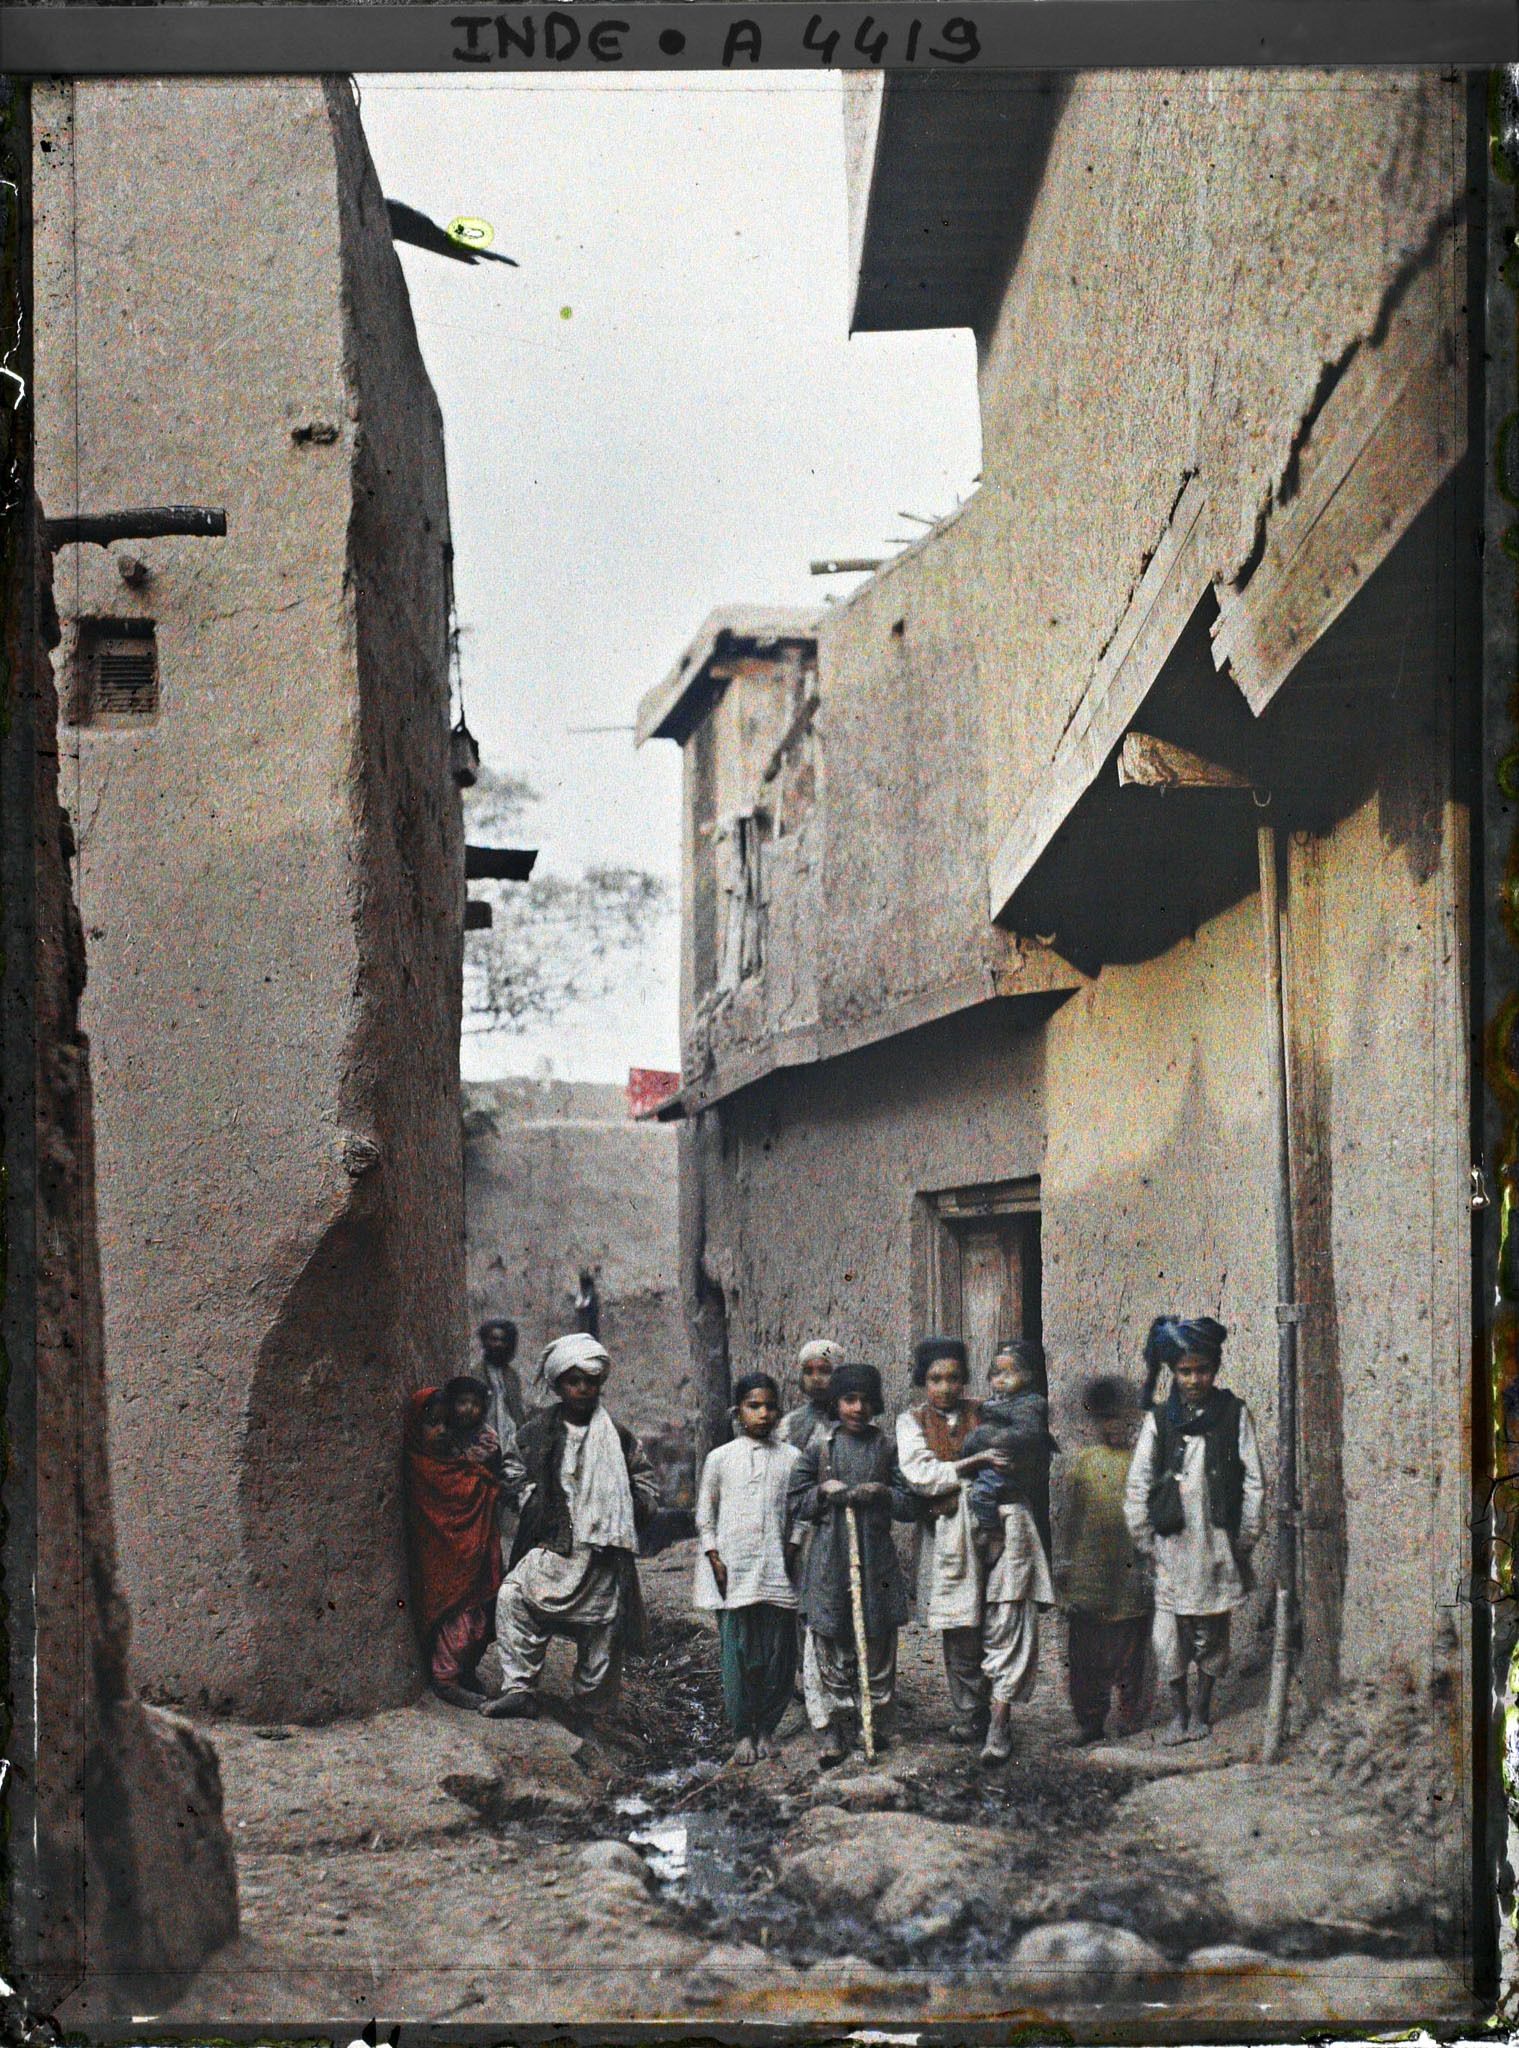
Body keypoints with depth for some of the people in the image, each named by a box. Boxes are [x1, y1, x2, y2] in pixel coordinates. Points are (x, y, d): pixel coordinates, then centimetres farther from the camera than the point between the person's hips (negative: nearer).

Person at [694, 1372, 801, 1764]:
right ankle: (743, 1733, 7)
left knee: (779, 1653, 2)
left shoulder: (791, 1458, 8)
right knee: (737, 1653, -2)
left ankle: (766, 1728, 15)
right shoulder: (720, 1458, 5)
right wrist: (714, 1558, -2)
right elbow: (704, 1515, 8)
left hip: (778, 1572, 1)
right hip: (734, 1573, -1)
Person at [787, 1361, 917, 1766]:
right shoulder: (819, 1445, 5)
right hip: (829, 1559, -1)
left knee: (878, 1645, 4)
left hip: (877, 1559, 1)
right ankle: (833, 1732, 5)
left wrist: (882, 1494, -11)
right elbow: (794, 1503, 8)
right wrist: (824, 1492, -10)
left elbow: (911, 1505, 7)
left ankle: (876, 1725, 17)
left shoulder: (886, 1447, 7)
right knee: (832, 1649, 0)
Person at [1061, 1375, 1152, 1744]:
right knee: (1085, 1651, -1)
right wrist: (1069, 1563, 10)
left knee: (1130, 1648, 6)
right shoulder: (1083, 1461, 9)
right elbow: (1072, 1516, 13)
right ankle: (1089, 1719, 6)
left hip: (1133, 1572, -1)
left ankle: (1130, 1713, 18)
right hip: (1089, 1572, 1)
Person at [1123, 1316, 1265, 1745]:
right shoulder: (1159, 1420, 3)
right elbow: (1137, 1485, 5)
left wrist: (1244, 1539, -1)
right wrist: (1145, 1541, 2)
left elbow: (1253, 1482, 2)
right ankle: (1178, 1711, 16)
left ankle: (1202, 1710, 24)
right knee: (1169, 1632, -1)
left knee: (1211, 1630, 8)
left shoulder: (1235, 1415, 1)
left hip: (1217, 1544, 0)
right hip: (1172, 1544, 0)